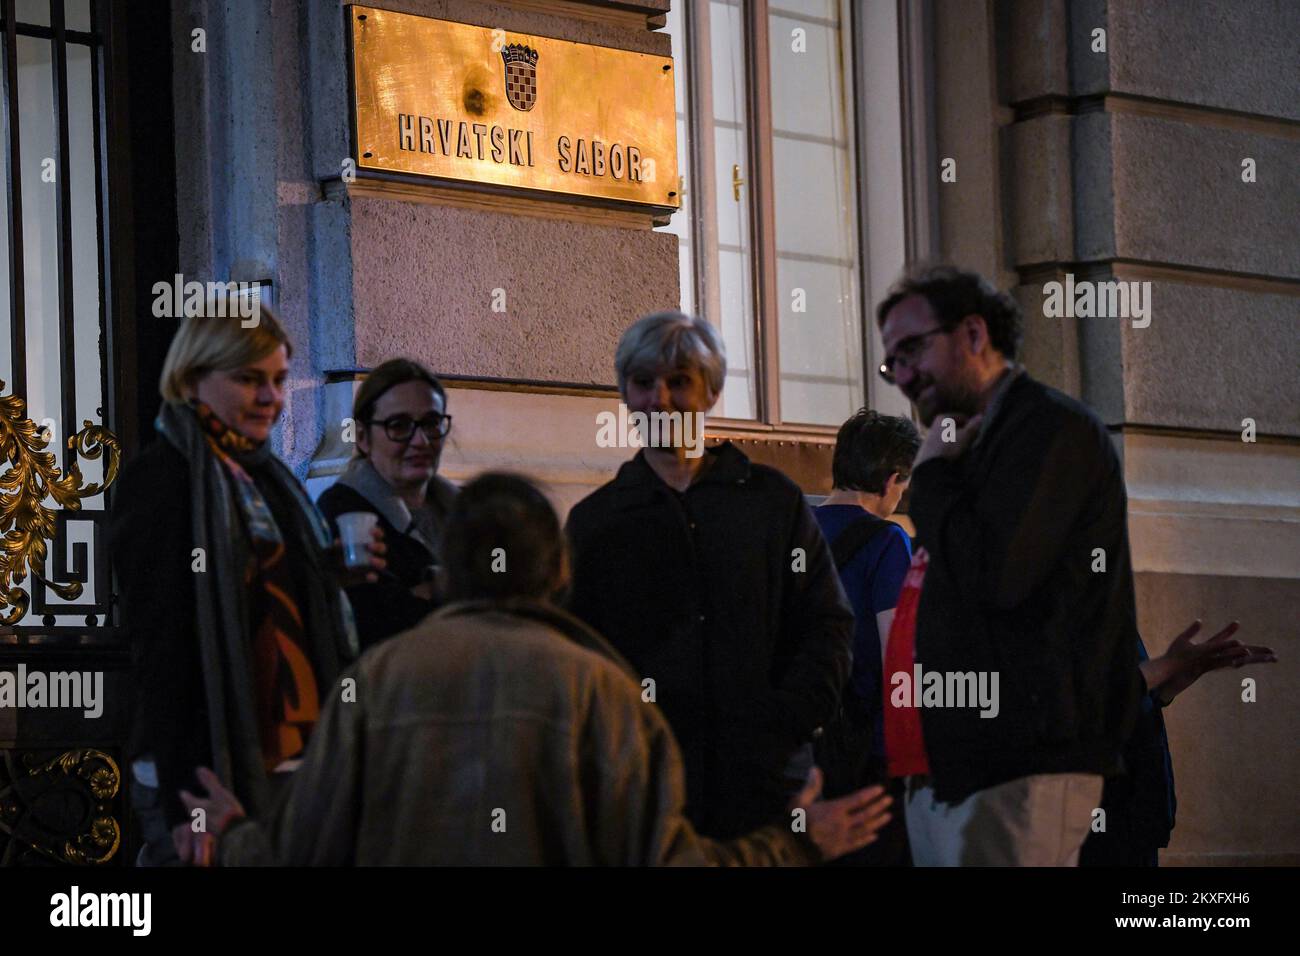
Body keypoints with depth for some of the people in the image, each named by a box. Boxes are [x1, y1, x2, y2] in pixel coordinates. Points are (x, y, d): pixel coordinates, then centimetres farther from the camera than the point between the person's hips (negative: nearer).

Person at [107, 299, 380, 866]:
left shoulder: (267, 477, 17)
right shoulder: (159, 480, -8)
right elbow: (161, 649, -14)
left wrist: (342, 575, 5)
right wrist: (183, 804, -19)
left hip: (290, 765, 8)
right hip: (209, 774, -8)